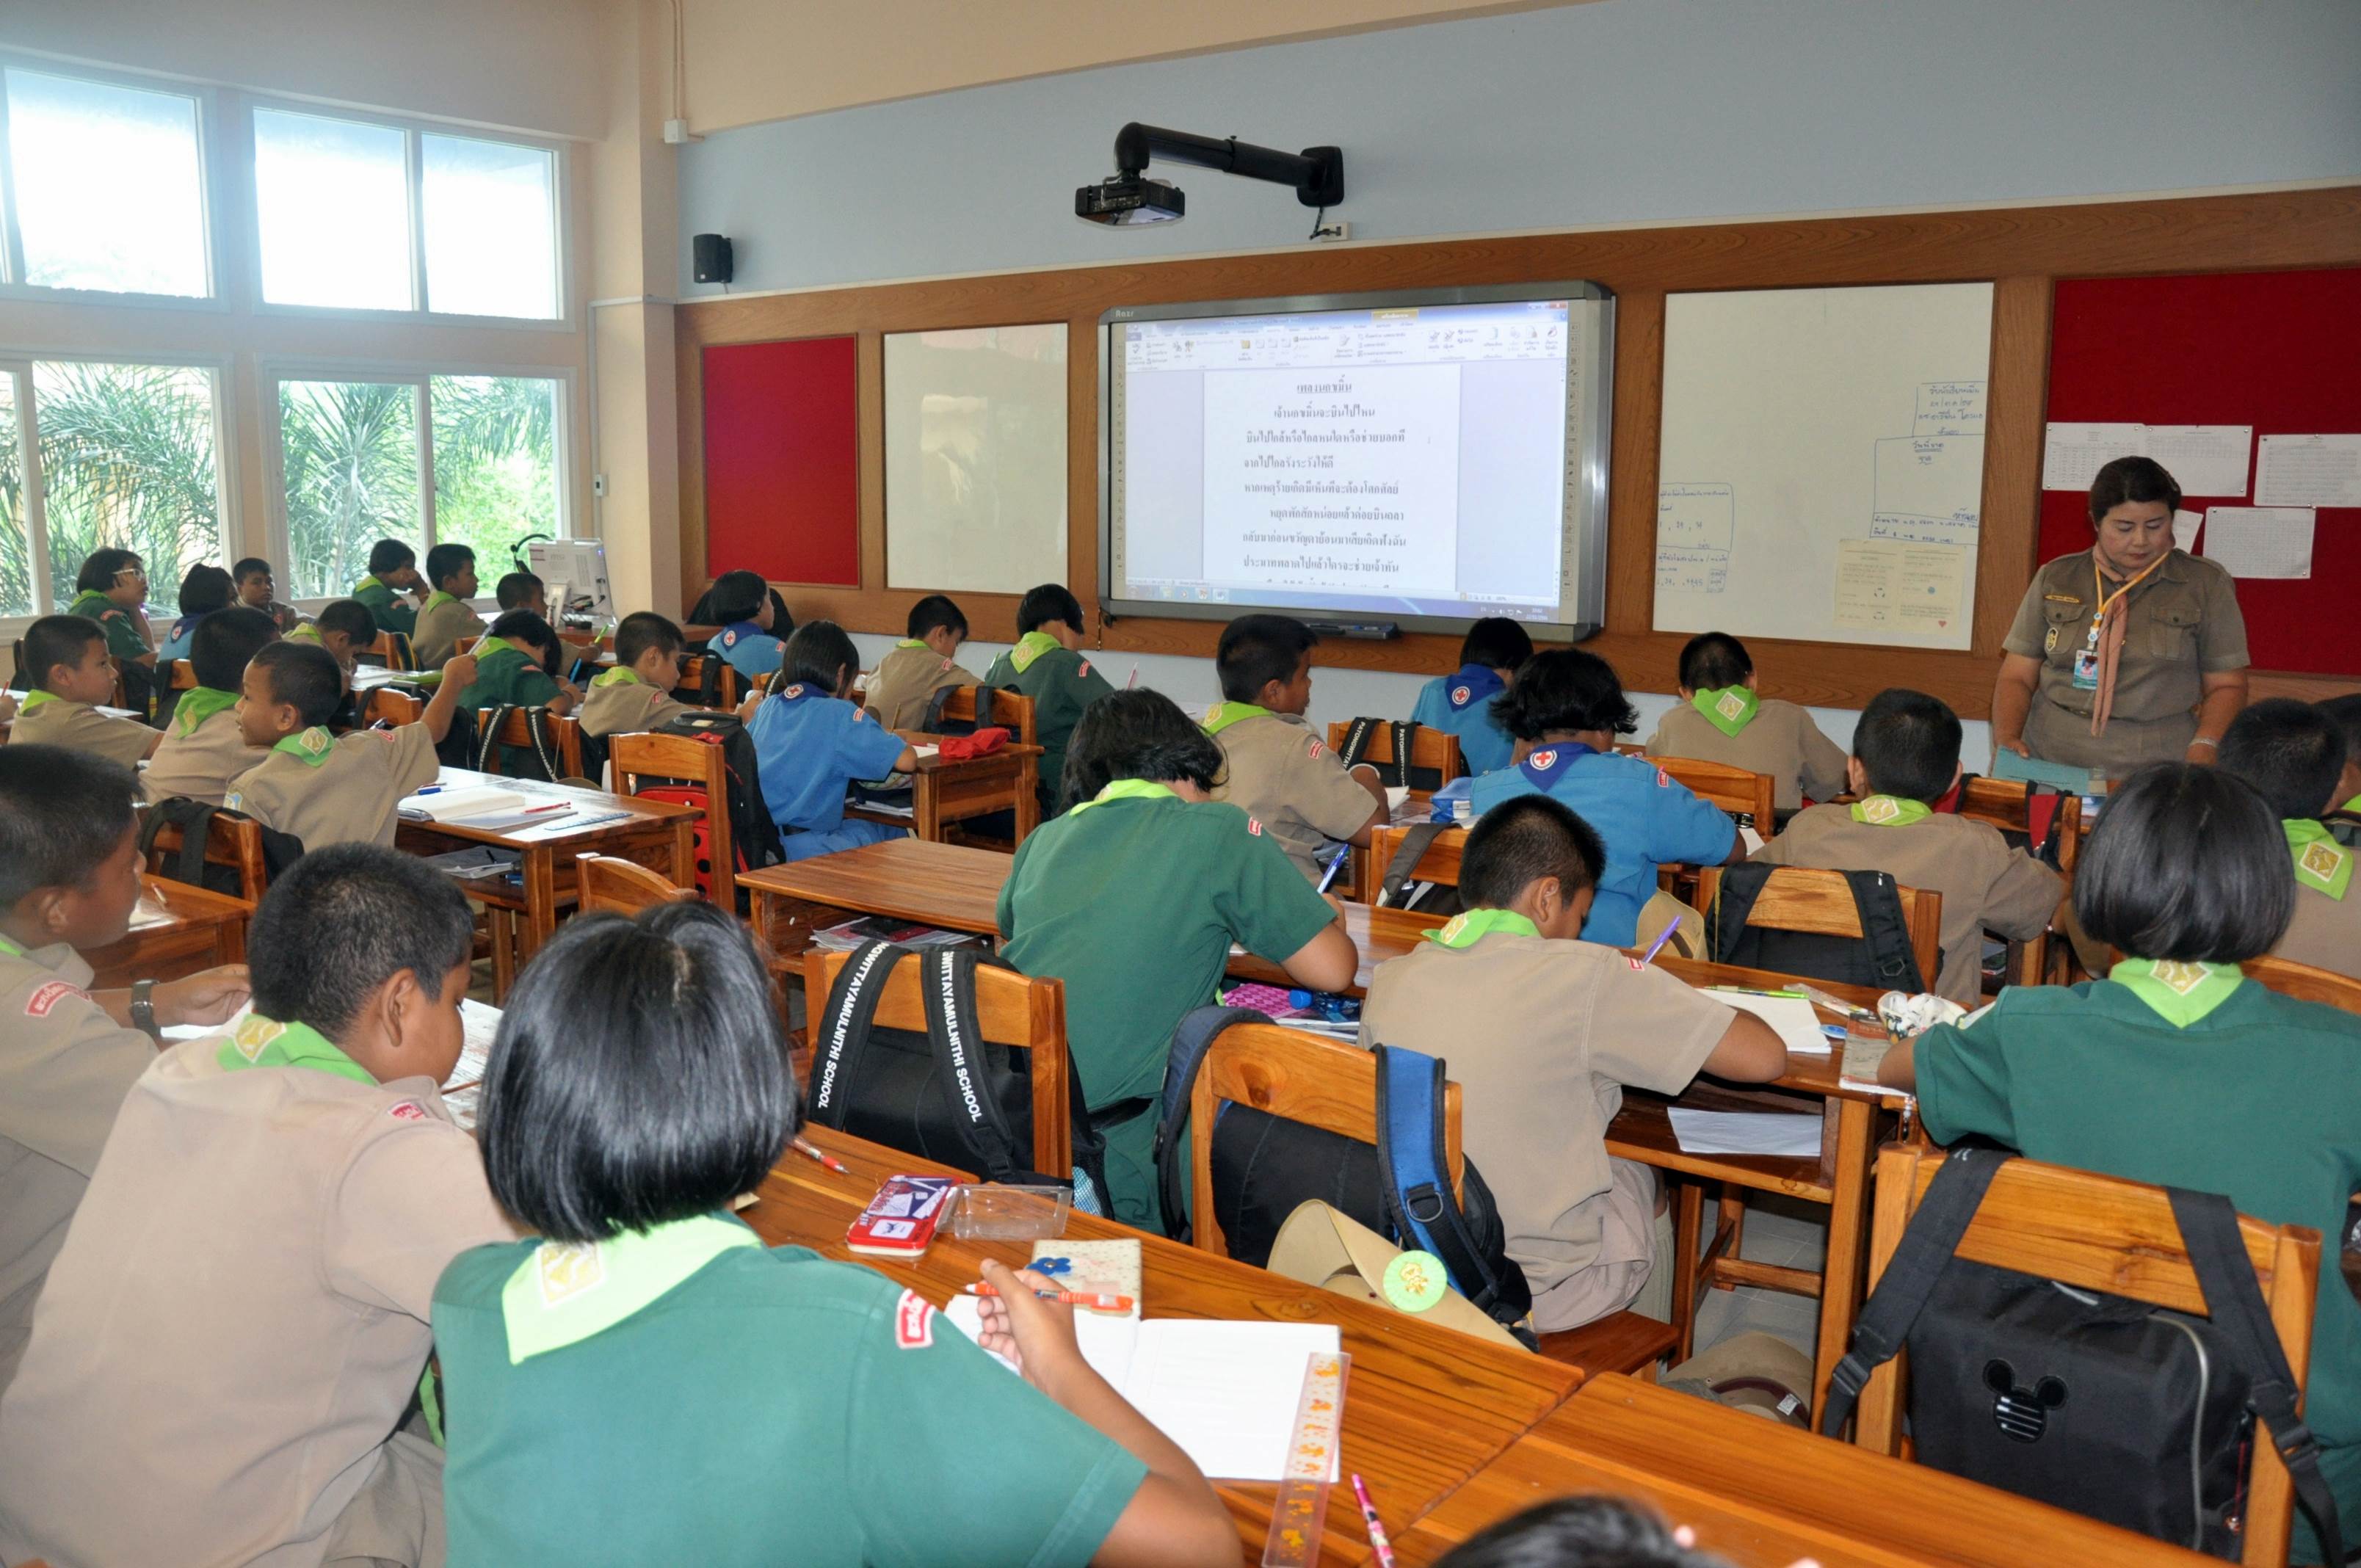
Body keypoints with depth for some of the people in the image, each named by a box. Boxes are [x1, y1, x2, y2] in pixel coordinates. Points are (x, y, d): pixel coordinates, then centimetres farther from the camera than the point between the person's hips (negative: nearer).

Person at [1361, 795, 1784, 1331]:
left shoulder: (1389, 980, -6)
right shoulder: (1580, 975, -20)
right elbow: (1763, 1057, -17)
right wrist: (1685, 1005, 3)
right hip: (1544, 1295, -4)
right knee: (1636, 1168, 28)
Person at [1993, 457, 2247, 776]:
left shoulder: (2208, 584, 8)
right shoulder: (2054, 579, 10)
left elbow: (2226, 685, 11)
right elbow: (2017, 678, 11)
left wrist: (2204, 747, -7)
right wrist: (2006, 738, -7)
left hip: (2157, 774, -1)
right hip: (2051, 769, 1)